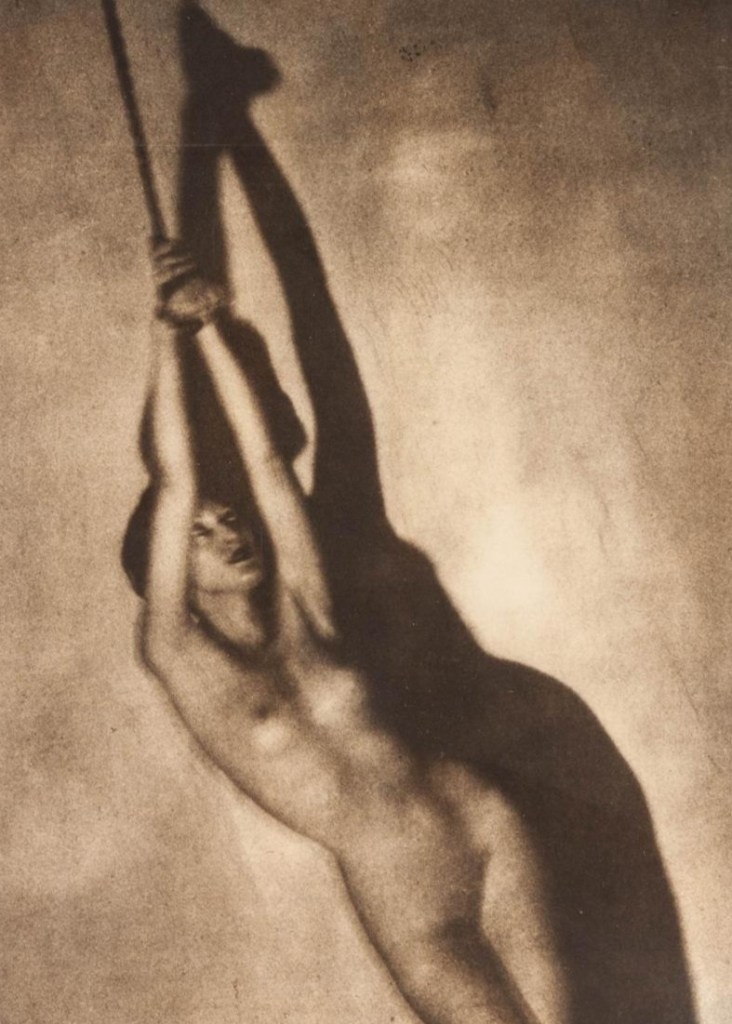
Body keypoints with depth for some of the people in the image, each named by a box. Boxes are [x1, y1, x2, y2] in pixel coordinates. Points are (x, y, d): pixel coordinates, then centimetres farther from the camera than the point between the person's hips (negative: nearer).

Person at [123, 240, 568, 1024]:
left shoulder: (304, 613, 5)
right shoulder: (182, 658, -5)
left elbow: (266, 462, 0)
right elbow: (176, 487, -11)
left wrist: (210, 331, 0)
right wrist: (168, 339, -10)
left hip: (489, 832, 3)